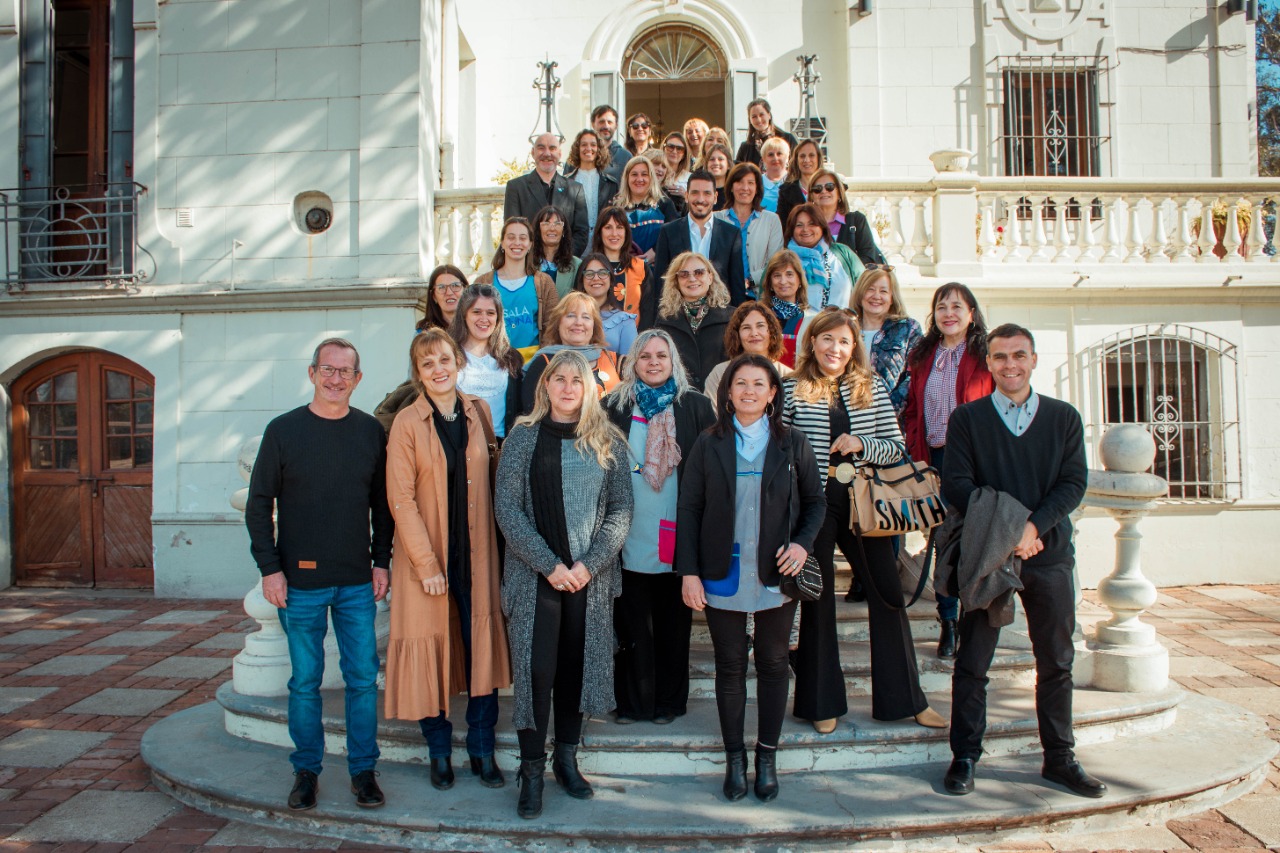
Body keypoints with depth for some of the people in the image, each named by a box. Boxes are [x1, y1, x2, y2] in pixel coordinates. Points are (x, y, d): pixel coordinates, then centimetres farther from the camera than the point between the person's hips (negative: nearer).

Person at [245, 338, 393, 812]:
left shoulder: (371, 432, 4)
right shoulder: (284, 430, -1)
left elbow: (383, 503, 8)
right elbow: (259, 504, 1)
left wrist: (382, 560, 1)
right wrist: (269, 568, -5)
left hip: (358, 582, 1)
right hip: (300, 582, -1)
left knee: (363, 678, 5)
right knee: (305, 681, 8)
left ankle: (363, 770, 18)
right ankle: (306, 770, 23)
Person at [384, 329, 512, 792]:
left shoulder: (479, 411, 5)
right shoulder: (407, 423, -6)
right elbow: (401, 499, -8)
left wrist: (491, 544, 4)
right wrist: (427, 564, -12)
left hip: (476, 552, 3)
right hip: (426, 554, -3)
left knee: (483, 648, 5)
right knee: (431, 650, 5)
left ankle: (482, 750, 20)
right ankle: (439, 752, 23)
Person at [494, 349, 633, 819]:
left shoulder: (608, 442, 5)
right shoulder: (523, 436, 0)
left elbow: (621, 508, 2)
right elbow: (507, 508, -6)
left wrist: (590, 563, -10)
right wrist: (549, 564, -13)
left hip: (590, 576, 2)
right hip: (535, 575, -2)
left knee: (577, 665, 10)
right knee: (535, 668, -1)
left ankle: (567, 758, 26)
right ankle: (532, 770, 13)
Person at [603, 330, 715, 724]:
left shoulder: (696, 406, 4)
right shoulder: (613, 406, 5)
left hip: (678, 533, 0)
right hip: (630, 535, 0)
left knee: (673, 620, 9)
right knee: (632, 621, 7)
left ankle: (669, 700, 24)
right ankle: (632, 701, 21)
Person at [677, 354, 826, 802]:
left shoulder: (793, 443, 2)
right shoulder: (709, 444, 1)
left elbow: (815, 501, 8)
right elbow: (688, 509, 0)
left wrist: (803, 543, -10)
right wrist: (689, 571, -6)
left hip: (775, 575, 1)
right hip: (723, 575, 0)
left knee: (773, 664, 10)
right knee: (730, 666, 9)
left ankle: (767, 755, 26)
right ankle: (734, 757, 23)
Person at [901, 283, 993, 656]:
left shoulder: (985, 355, 0)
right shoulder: (922, 356, 11)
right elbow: (913, 409, 12)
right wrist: (917, 451, 1)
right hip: (934, 457, 3)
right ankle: (948, 622, 18)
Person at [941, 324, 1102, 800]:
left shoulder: (1064, 418, 7)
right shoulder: (967, 418, 2)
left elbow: (1073, 483, -1)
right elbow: (956, 484, -6)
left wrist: (1034, 526, -16)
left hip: (1050, 553, 2)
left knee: (1056, 661, 10)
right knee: (972, 662, 3)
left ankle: (1059, 758, 24)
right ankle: (965, 757, 15)